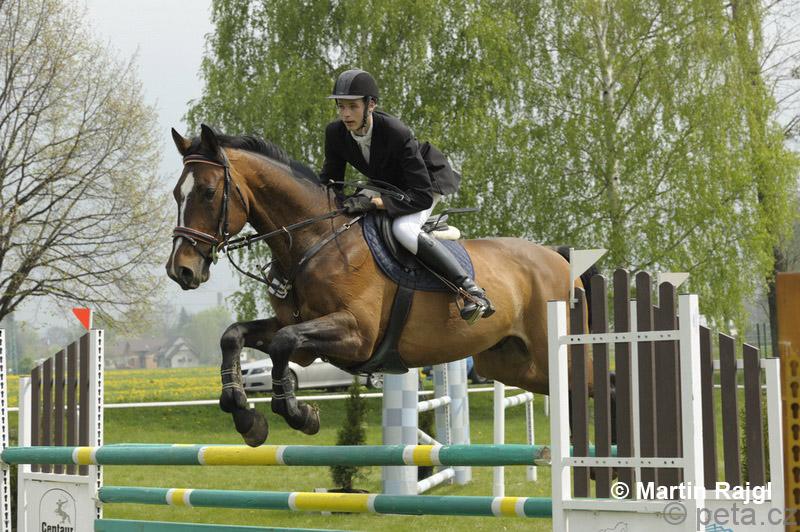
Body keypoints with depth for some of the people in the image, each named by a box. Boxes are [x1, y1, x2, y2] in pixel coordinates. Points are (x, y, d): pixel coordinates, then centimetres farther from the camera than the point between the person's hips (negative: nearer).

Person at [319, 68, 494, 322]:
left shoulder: (397, 134, -37)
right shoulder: (335, 132, -19)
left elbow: (421, 195, -38)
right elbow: (330, 178, -3)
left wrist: (373, 202, -47)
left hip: (428, 180, -8)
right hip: (387, 184, 8)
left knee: (403, 229, -34)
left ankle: (473, 291, -32)